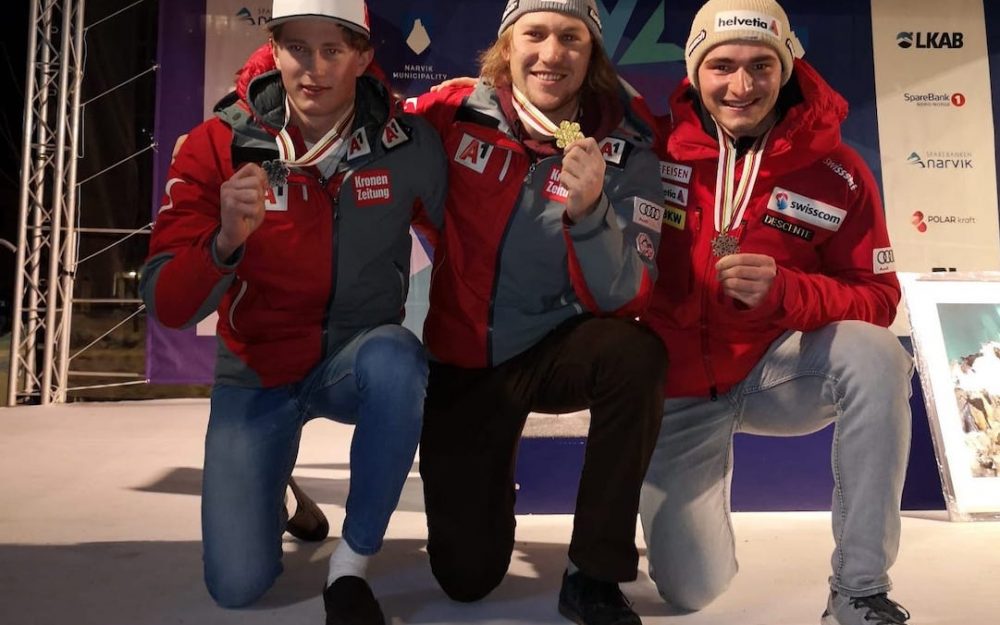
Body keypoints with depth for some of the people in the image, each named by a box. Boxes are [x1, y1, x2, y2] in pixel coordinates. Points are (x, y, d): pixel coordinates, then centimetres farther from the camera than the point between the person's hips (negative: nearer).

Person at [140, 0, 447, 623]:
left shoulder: (408, 142, -13)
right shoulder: (219, 144, -13)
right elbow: (167, 306, -18)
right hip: (257, 372, 1)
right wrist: (225, 241, -37)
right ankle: (274, 478, 30)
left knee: (394, 359, -38)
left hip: (361, 360, 0)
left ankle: (351, 563, -16)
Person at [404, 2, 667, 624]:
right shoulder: (457, 112, -10)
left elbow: (625, 302, -19)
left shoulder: (625, 146, -13)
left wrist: (588, 208, -35)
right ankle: (487, 480, 35)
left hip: (559, 351, 0)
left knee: (637, 353, -36)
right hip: (464, 362, 1)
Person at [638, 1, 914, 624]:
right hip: (678, 390, 0)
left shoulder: (837, 171, -9)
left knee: (877, 355, -33)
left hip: (777, 370, 1)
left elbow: (876, 300, -11)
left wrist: (785, 291, -28)